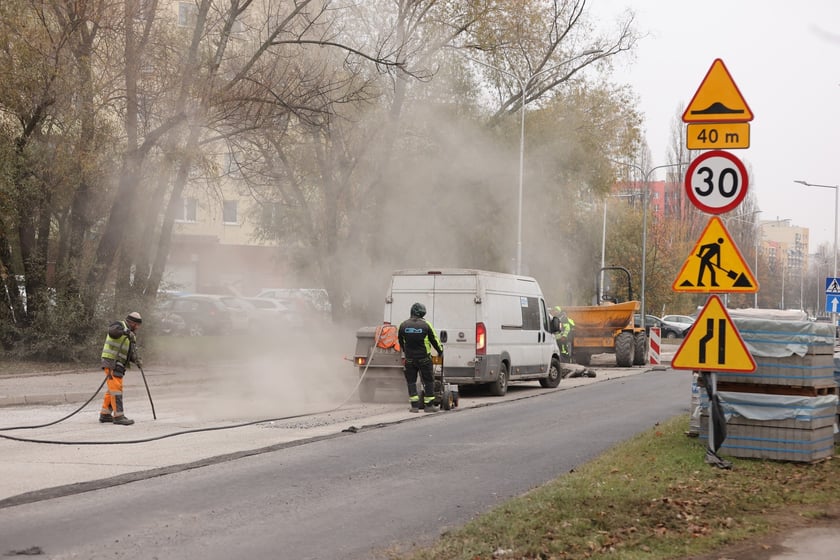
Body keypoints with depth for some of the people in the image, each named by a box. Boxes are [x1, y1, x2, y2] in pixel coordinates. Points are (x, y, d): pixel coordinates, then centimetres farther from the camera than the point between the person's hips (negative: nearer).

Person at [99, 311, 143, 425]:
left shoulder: (131, 335, 18)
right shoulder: (119, 325, -7)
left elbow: (131, 352, 14)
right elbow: (112, 330, -30)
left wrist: (137, 360, -5)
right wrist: (125, 331, -43)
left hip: (119, 364, 10)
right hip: (111, 361, -10)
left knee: (111, 389, 15)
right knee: (116, 388, -13)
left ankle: (105, 414, 24)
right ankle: (118, 416, -16)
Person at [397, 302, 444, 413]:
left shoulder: (403, 325, 0)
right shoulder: (426, 325, -8)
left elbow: (401, 341, 12)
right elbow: (434, 340, 0)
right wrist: (440, 351, 17)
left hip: (409, 358, 2)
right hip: (424, 358, -2)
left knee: (411, 382, 10)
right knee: (428, 381, 8)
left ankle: (414, 405, 5)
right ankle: (429, 405, 8)